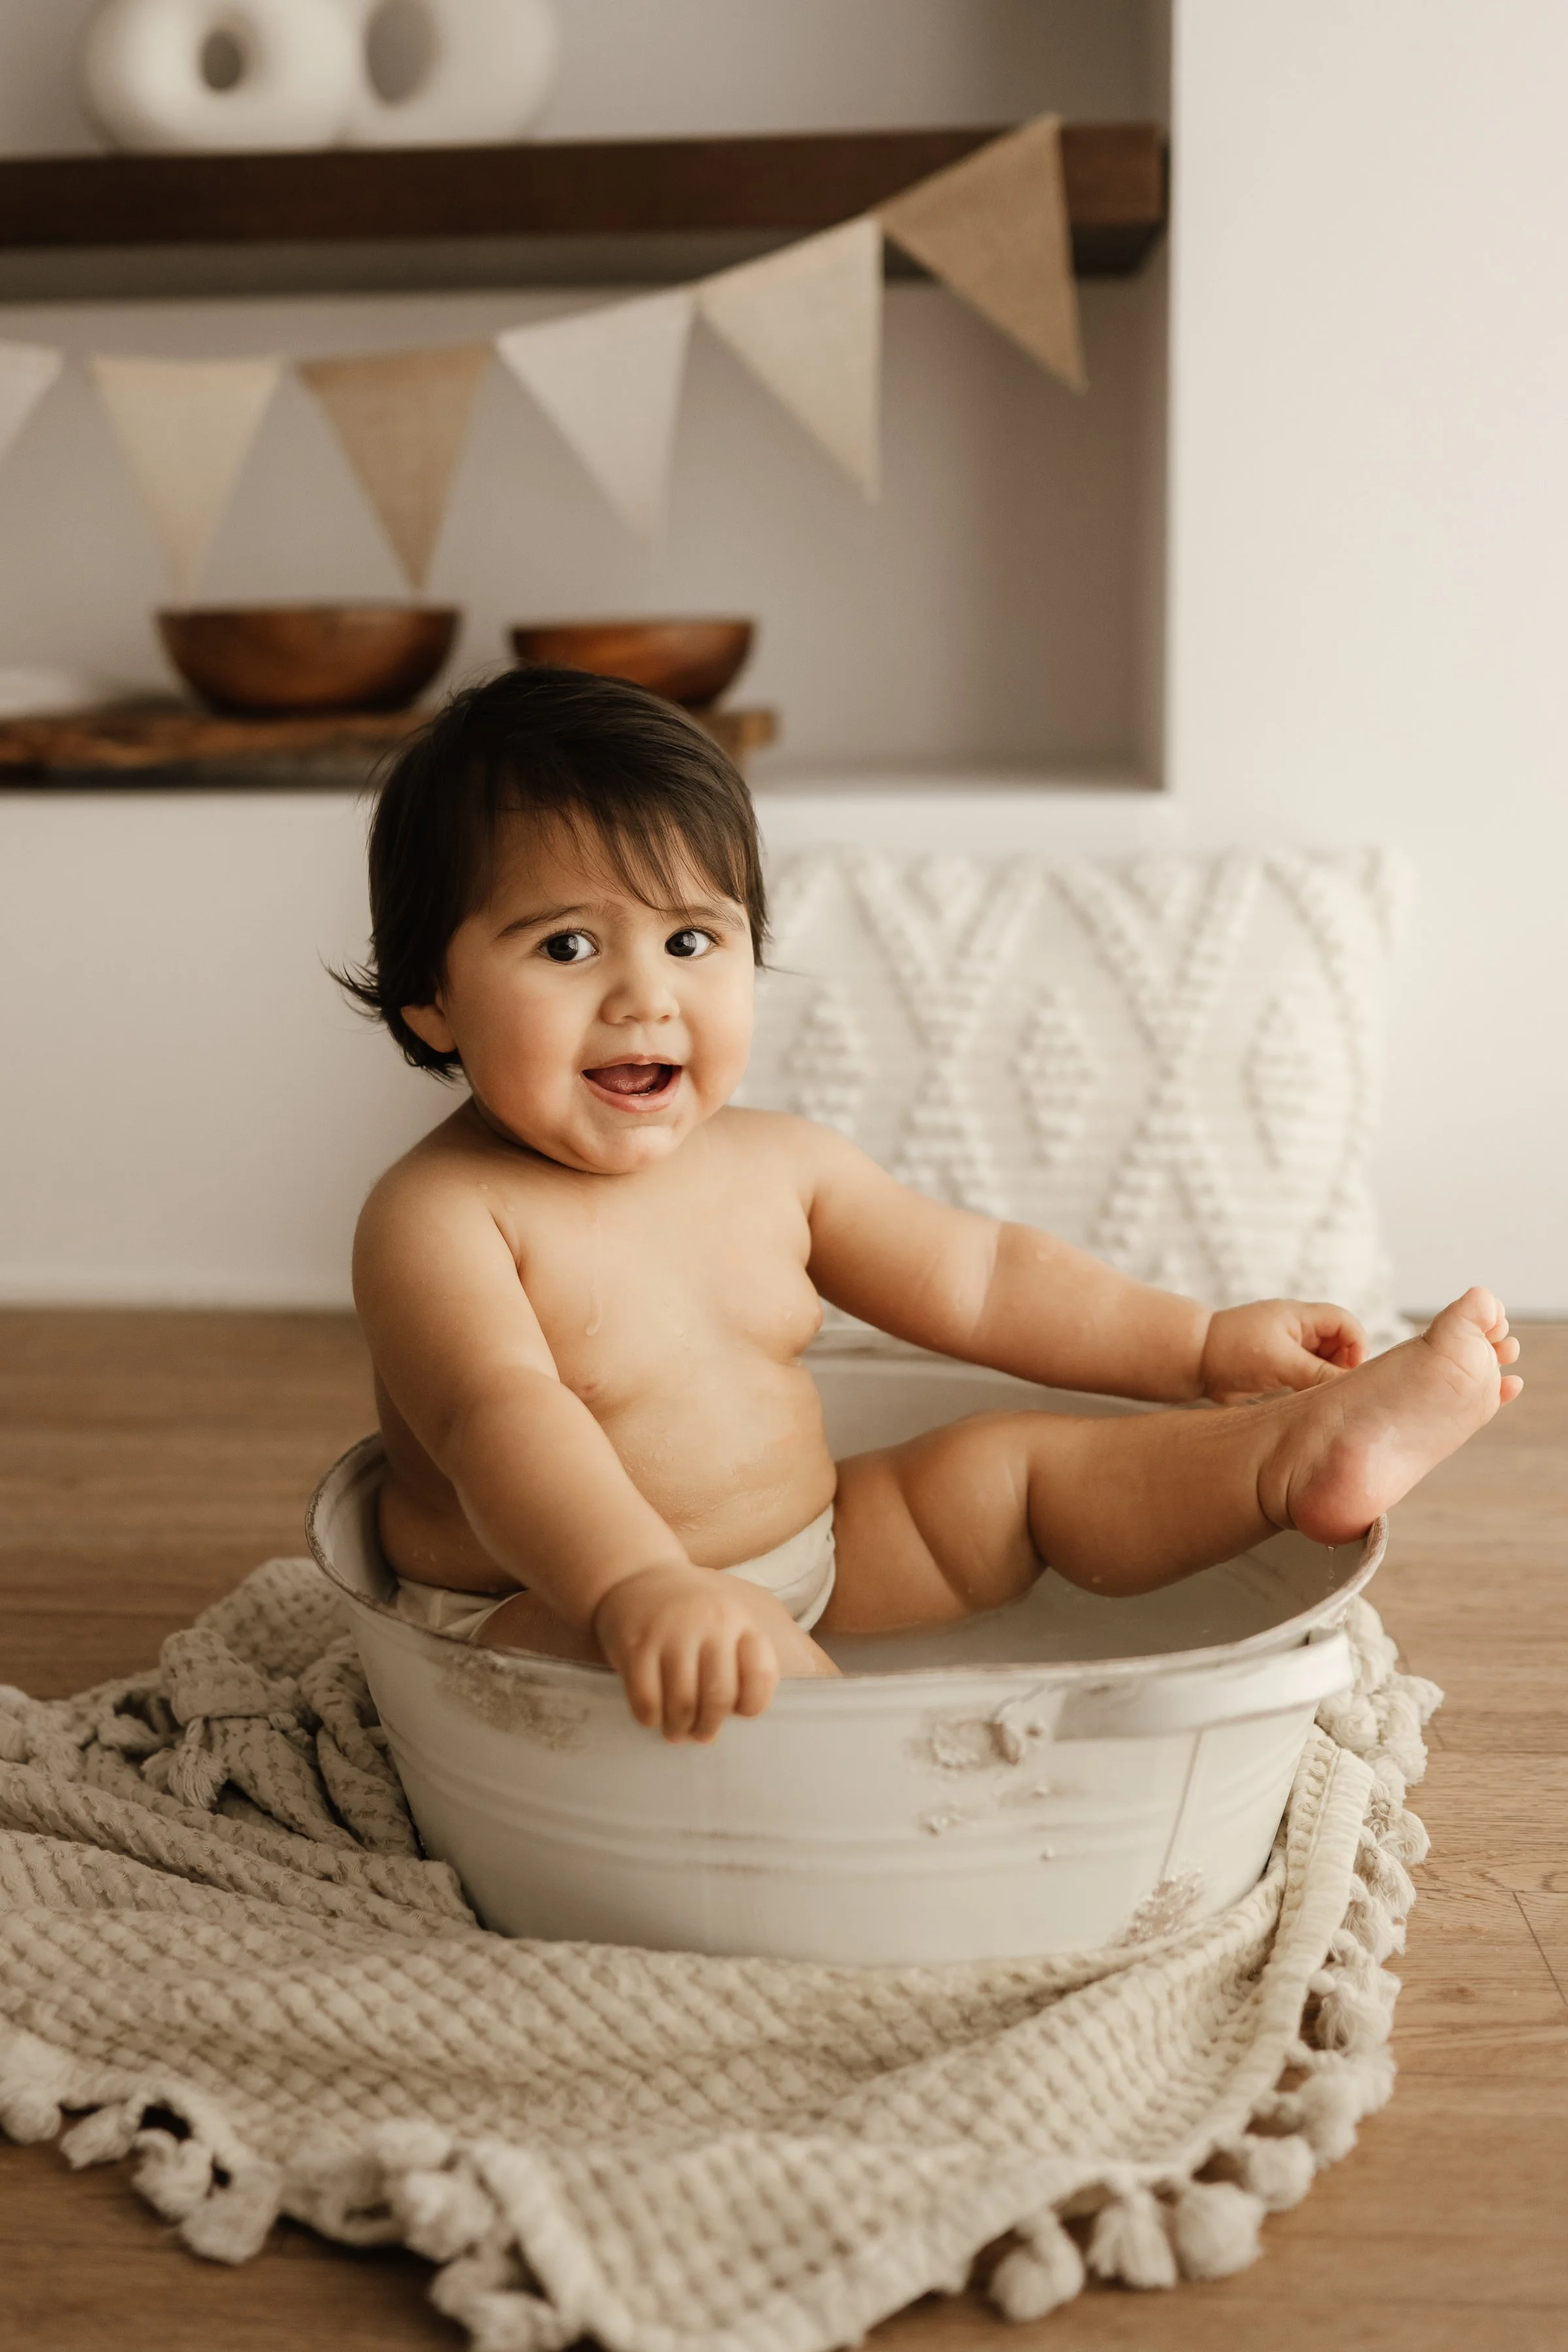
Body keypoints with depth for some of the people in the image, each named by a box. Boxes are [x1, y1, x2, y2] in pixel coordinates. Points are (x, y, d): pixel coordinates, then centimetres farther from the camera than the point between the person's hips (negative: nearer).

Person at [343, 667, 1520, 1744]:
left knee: (1001, 1465, -3)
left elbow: (973, 1277, 11)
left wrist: (1203, 1345, 7)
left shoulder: (774, 1162, 3)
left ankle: (1303, 1449, -16)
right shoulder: (439, 1215, -18)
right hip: (552, 1620, -6)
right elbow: (499, 1421, -34)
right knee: (761, 1672, -35)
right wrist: (641, 1590, -52)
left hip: (806, 1563, 6)